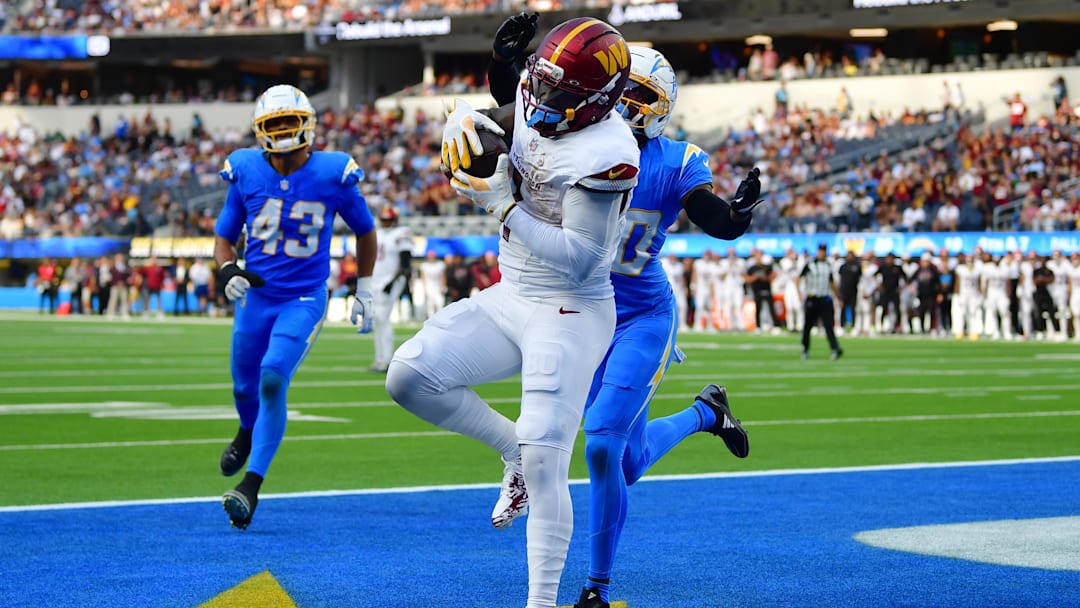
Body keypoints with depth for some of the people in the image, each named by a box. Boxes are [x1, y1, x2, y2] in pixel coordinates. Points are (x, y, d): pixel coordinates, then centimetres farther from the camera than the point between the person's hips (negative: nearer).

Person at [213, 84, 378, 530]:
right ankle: (249, 432, 51)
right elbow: (224, 236, 6)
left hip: (304, 300, -3)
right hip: (255, 297, 3)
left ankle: (252, 484, -18)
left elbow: (365, 231, 7)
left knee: (273, 380, -22)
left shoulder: (332, 175, -10)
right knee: (245, 385, 13)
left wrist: (364, 291, 11)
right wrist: (228, 270, -16)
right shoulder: (246, 173, -6)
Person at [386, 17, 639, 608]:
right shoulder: (531, 111, 1)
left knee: (544, 462, -12)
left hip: (570, 315, -8)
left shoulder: (604, 153, -23)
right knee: (409, 376, -7)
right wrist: (463, 117, -6)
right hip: (508, 299, 8)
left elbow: (578, 259, -24)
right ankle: (513, 449, 13)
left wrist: (504, 206, -25)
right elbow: (472, 112, 19)